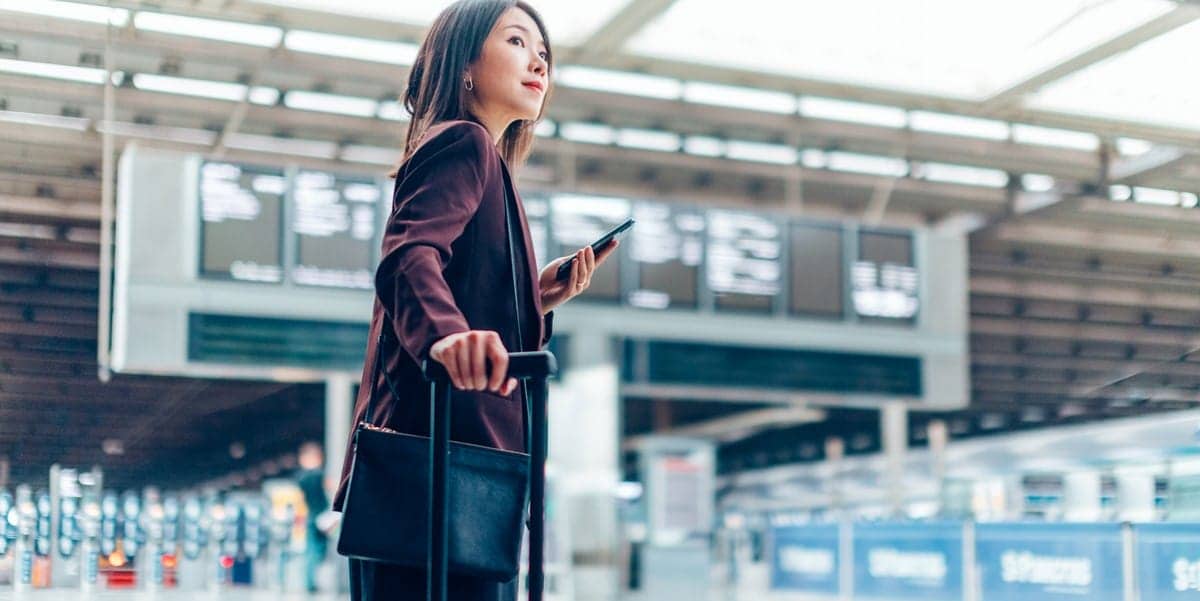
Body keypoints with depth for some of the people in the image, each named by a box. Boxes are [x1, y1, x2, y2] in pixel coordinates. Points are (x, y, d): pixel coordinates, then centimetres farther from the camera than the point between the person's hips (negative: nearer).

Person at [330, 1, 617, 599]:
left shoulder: (484, 162, 29)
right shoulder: (463, 142, 0)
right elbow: (408, 258, -20)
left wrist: (539, 297, 15)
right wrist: (448, 331, -39)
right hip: (446, 456, -10)